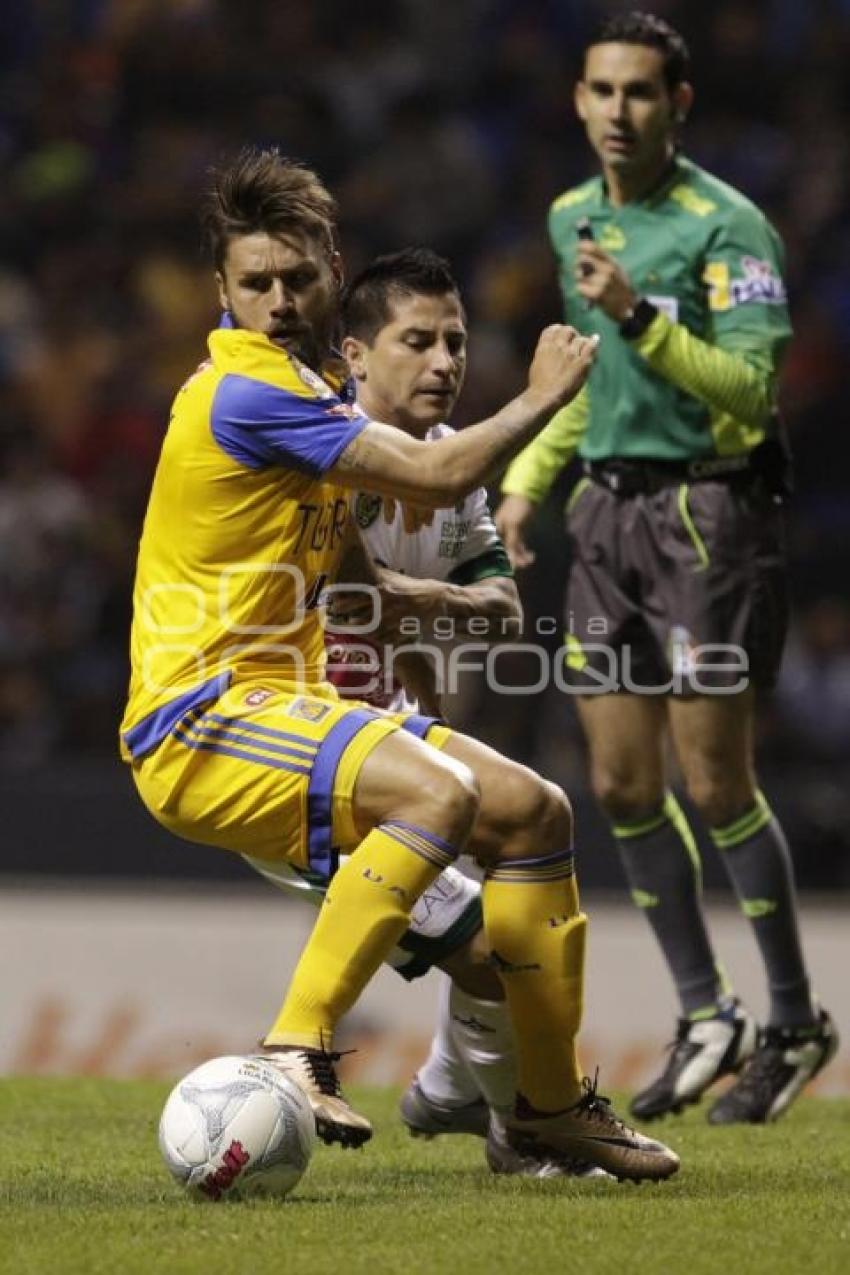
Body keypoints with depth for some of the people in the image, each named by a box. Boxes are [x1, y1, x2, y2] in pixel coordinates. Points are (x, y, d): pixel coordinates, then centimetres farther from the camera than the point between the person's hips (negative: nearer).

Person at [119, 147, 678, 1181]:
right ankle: (295, 1050, -32)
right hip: (199, 723, -10)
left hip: (283, 703, 10)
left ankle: (551, 1101, 17)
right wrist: (544, 395, -2)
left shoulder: (311, 386, 17)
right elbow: (438, 475, -18)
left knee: (534, 812, 6)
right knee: (439, 790, -33)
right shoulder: (246, 392, -15)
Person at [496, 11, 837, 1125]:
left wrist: (638, 314, -31)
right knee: (622, 785, 6)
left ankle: (795, 1022, 9)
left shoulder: (726, 225, -12)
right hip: (607, 508, 7)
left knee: (716, 782, -5)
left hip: (707, 508, -7)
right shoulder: (572, 219, 12)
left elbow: (748, 383, -21)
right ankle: (704, 1015, 18)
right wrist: (529, 476, 17)